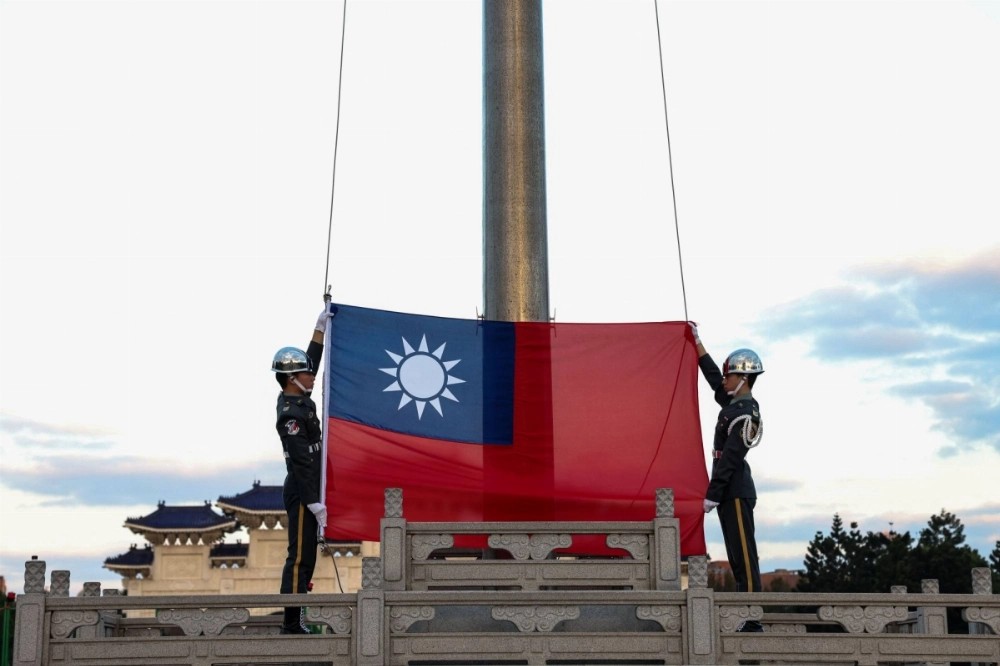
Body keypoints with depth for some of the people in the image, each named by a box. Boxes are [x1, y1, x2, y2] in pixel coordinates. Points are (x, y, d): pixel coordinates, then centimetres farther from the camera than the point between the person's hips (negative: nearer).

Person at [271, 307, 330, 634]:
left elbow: (312, 360, 24)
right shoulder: (291, 414, -19)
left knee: (305, 558, 13)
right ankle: (291, 624, -7)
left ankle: (295, 619, 18)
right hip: (301, 493, -10)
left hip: (306, 490, 10)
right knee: (299, 558, -9)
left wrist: (321, 326, 22)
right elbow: (302, 463, -23)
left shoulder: (299, 399, 9)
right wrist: (315, 503, -24)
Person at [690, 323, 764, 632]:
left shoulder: (744, 412, -14)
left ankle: (753, 622, -12)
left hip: (735, 491, -10)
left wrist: (712, 494, -19)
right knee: (738, 557, 9)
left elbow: (730, 458, -19)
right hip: (733, 491, 10)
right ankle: (748, 619, 10)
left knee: (745, 556, -11)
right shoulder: (736, 404, 14)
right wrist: (696, 341, 35)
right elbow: (712, 376, 29)